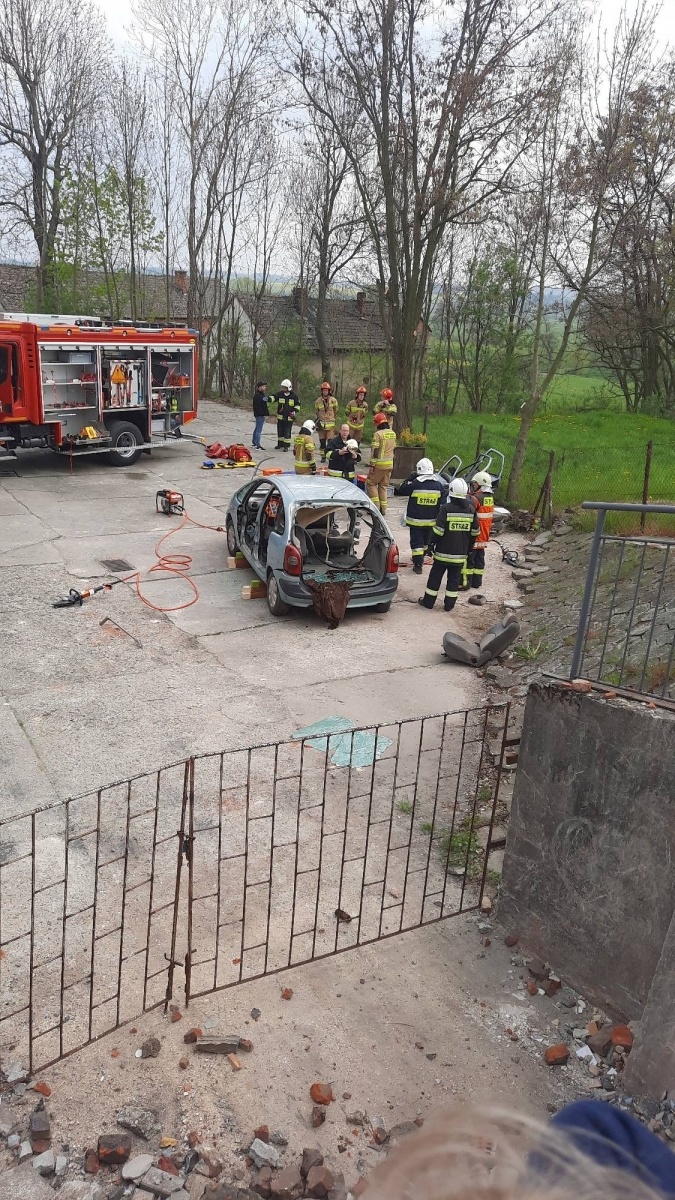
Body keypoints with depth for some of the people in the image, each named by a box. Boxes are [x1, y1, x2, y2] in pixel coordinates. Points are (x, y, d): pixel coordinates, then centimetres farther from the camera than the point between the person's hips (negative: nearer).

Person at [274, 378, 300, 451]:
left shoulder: (294, 395, -5)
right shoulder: (280, 394, -2)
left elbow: (297, 404, 4)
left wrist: (295, 411, -10)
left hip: (289, 417, -3)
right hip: (280, 416, 3)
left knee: (287, 432, -3)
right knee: (280, 431, 13)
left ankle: (286, 446, 4)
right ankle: (280, 444, 28)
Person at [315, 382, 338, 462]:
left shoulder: (333, 400, -1)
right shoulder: (318, 401, 3)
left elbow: (336, 412, 8)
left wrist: (335, 421, 7)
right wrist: (318, 420, 6)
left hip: (330, 424, -2)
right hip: (321, 424, 2)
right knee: (322, 442, 5)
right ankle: (323, 456, 14)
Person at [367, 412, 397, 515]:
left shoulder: (378, 434, -14)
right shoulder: (393, 433, 8)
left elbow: (375, 451, -15)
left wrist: (372, 465, -13)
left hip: (380, 464, -7)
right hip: (390, 464, 7)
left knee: (371, 483, 7)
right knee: (383, 486, 14)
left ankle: (376, 506, -1)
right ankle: (383, 509, 15)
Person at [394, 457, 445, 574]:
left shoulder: (414, 484, -17)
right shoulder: (438, 485, -4)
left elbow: (401, 490, -2)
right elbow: (442, 501, 5)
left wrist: (410, 478, 6)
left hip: (416, 520, -4)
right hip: (431, 520, 4)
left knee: (416, 542, 3)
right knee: (426, 541, 22)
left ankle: (418, 565, 0)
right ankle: (420, 559, 40)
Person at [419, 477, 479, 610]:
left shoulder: (447, 508, -14)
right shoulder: (471, 510, 0)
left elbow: (438, 530, -15)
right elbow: (475, 532, 7)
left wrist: (432, 543, -2)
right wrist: (468, 547, 19)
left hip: (443, 551, -3)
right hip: (461, 553, 3)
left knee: (435, 576, 8)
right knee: (454, 579, 12)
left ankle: (428, 601, 15)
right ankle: (449, 605, 15)